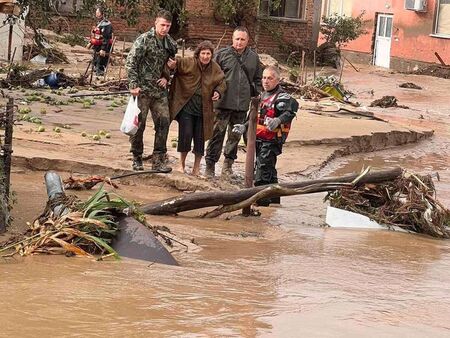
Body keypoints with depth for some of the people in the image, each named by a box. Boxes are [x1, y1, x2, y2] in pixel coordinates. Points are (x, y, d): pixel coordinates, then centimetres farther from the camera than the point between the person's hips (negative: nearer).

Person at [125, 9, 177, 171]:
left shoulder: (171, 43, 7)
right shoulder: (144, 39, -11)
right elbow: (130, 62, -13)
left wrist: (166, 77, 5)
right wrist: (133, 85, -18)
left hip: (159, 89, 6)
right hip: (142, 89, -6)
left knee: (164, 122, 0)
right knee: (139, 124, 1)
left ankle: (158, 160, 6)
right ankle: (137, 159, 14)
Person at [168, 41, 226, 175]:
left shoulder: (215, 68, 2)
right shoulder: (188, 63, -9)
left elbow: (222, 82, 12)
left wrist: (218, 92, -7)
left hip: (203, 109, 3)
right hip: (186, 106, -3)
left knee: (200, 137, 6)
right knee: (185, 135, -6)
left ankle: (197, 167, 20)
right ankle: (182, 164, 13)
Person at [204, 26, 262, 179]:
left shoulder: (254, 57, 11)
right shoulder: (222, 54, 0)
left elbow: (258, 80, 18)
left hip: (242, 104, 3)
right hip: (223, 103, -3)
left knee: (235, 135, 12)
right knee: (217, 133, -5)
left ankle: (228, 164, 25)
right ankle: (210, 165, 0)